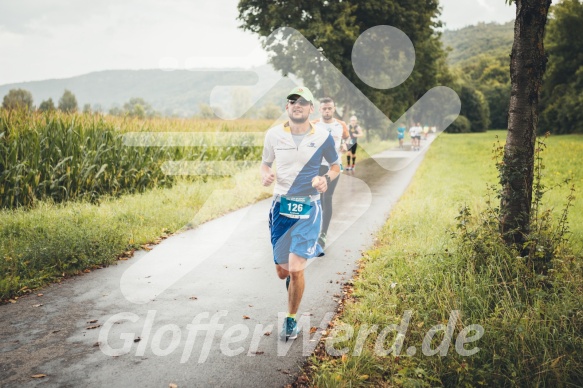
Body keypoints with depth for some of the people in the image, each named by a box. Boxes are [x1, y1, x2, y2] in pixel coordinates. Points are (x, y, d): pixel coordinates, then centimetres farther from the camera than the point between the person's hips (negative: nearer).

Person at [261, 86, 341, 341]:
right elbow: (265, 163, 13)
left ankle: (291, 320, 17)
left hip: (308, 208, -2)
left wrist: (327, 179, -13)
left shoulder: (322, 137, -5)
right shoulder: (274, 134, -1)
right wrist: (265, 175, -10)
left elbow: (336, 165, 9)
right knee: (282, 271, 9)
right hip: (281, 206, 2)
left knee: (296, 271, -9)